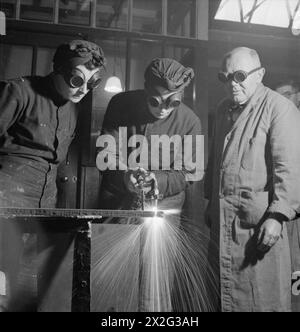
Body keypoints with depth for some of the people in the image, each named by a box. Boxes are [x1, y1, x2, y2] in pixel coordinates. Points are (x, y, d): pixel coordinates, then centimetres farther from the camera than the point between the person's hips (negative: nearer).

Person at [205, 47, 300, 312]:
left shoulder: (279, 108, -11)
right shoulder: (224, 109, 13)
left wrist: (277, 216, -22)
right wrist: (211, 201, 19)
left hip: (259, 217, -7)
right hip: (223, 218, 7)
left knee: (261, 295, 4)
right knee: (225, 289, 18)